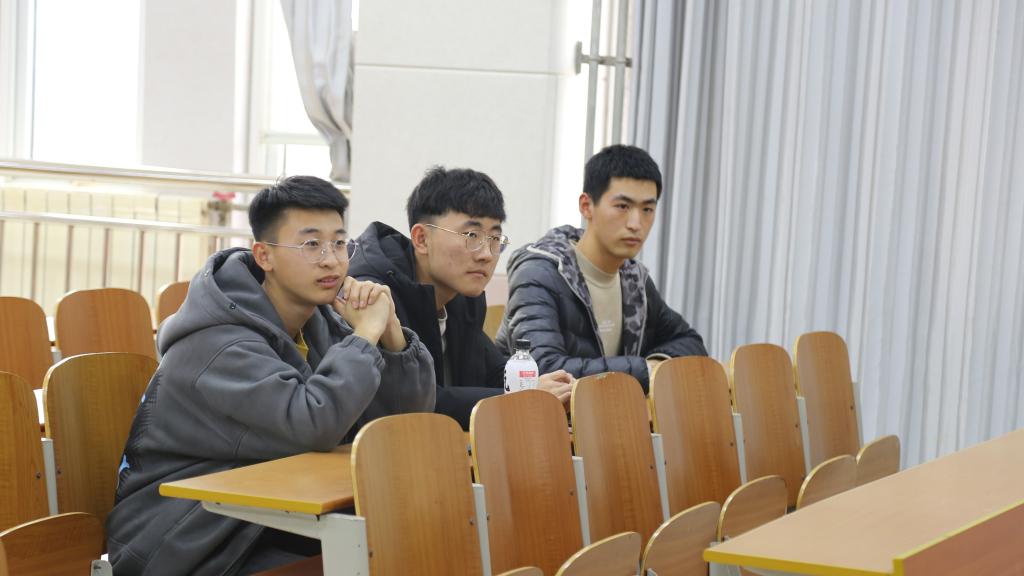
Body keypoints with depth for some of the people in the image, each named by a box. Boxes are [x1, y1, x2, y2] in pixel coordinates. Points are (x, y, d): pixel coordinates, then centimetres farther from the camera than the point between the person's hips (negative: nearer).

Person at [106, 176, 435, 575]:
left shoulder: (321, 320, 3)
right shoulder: (221, 343, -21)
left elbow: (408, 418, 3)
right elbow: (315, 426, -34)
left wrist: (389, 331, -13)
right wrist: (366, 333, -22)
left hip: (265, 520, 8)